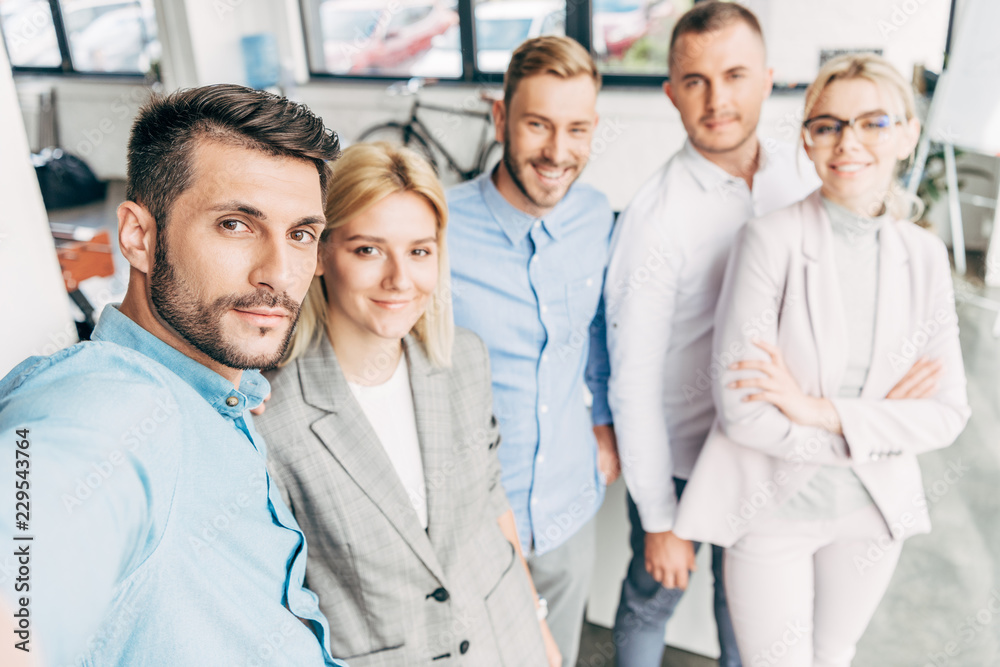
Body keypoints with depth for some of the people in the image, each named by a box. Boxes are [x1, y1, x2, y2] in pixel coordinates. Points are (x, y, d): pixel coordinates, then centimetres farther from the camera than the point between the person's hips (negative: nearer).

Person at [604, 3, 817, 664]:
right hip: (678, 460, -4)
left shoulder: (804, 177, -7)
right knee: (652, 602, 20)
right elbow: (633, 382, -18)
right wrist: (658, 520, -13)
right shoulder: (656, 218, -23)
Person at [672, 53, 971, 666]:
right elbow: (741, 410, -21)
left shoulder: (924, 255, -3)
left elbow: (949, 413, -6)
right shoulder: (772, 240, -17)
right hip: (773, 509, -4)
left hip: (874, 509, 4)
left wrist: (824, 412, -20)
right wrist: (880, 425, -14)